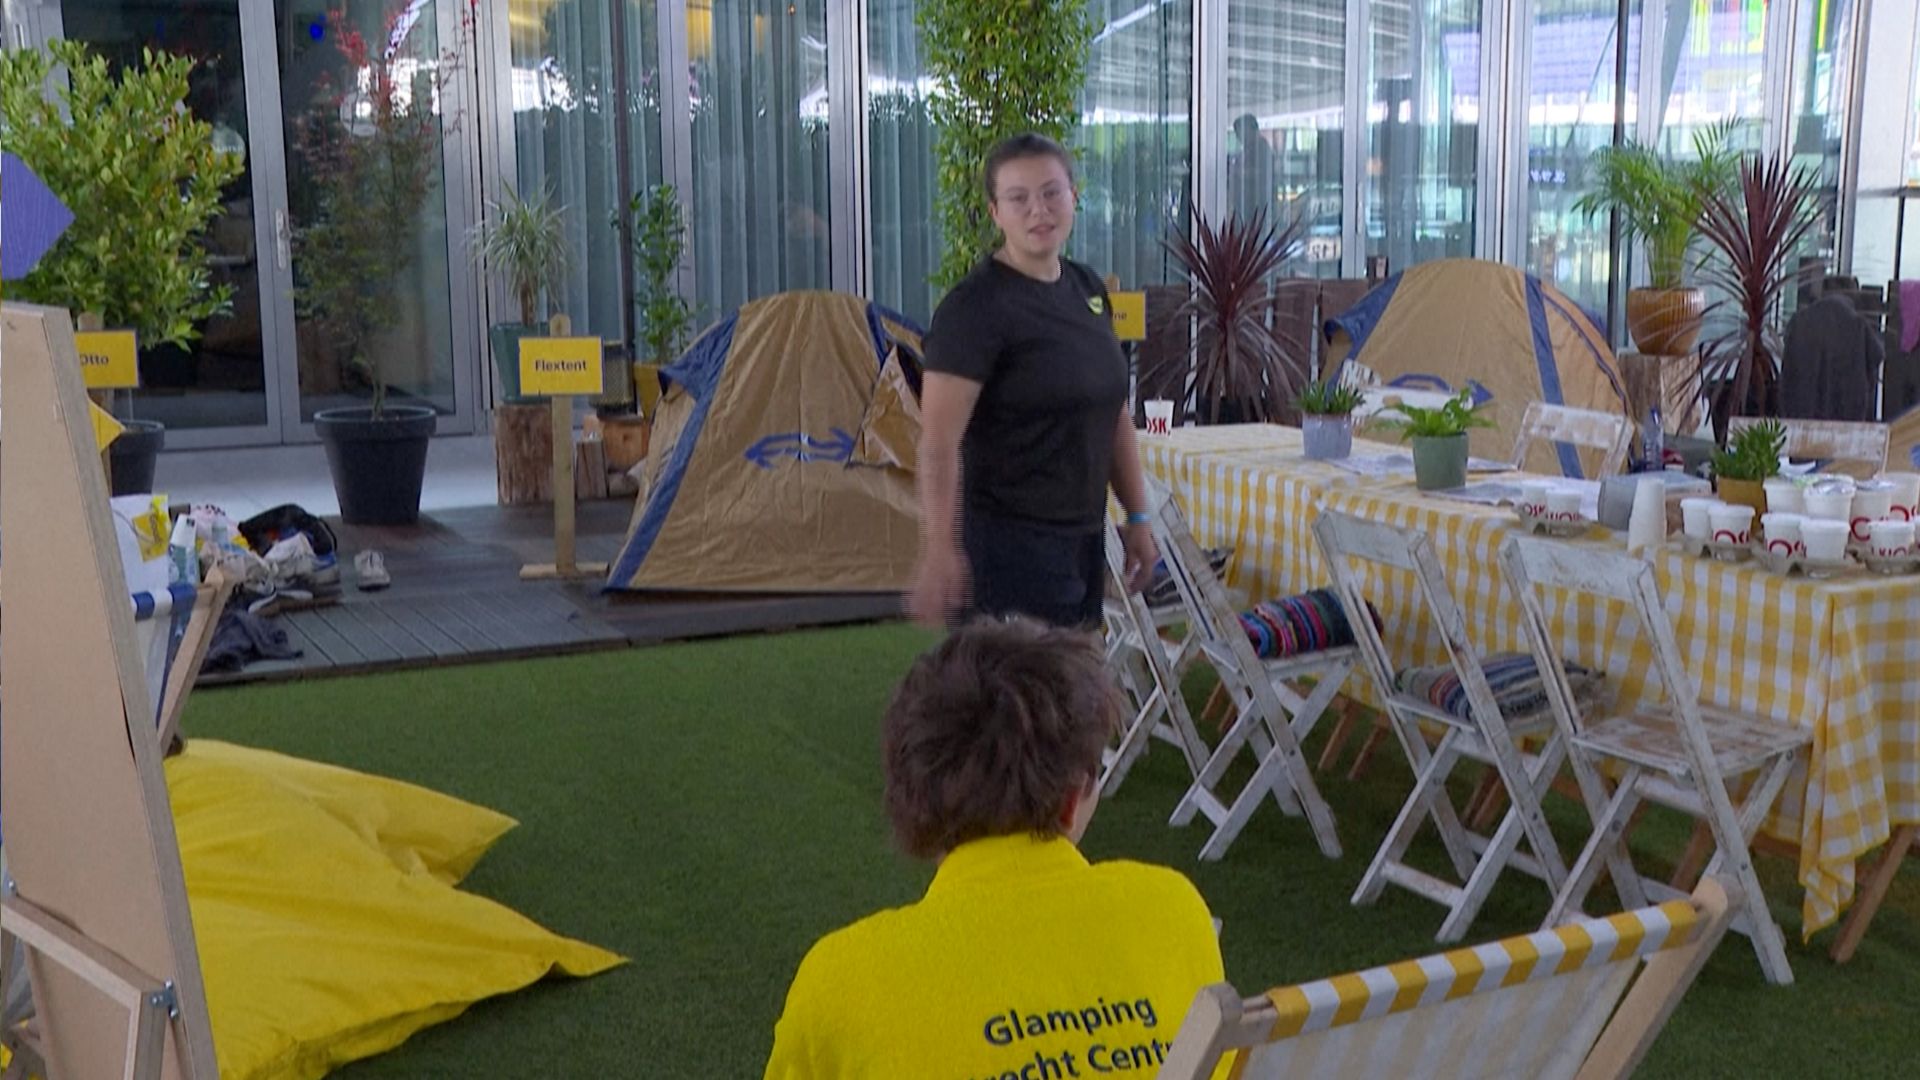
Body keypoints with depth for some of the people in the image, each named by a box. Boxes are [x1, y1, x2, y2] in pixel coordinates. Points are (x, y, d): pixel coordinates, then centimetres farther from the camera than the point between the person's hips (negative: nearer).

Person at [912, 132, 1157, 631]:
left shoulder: (1088, 289, 12)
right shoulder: (976, 306, -13)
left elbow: (1115, 417, 20)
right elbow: (939, 441, -18)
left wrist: (1137, 517, 18)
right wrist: (939, 553, -24)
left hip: (1083, 538, 8)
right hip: (1008, 546, -8)